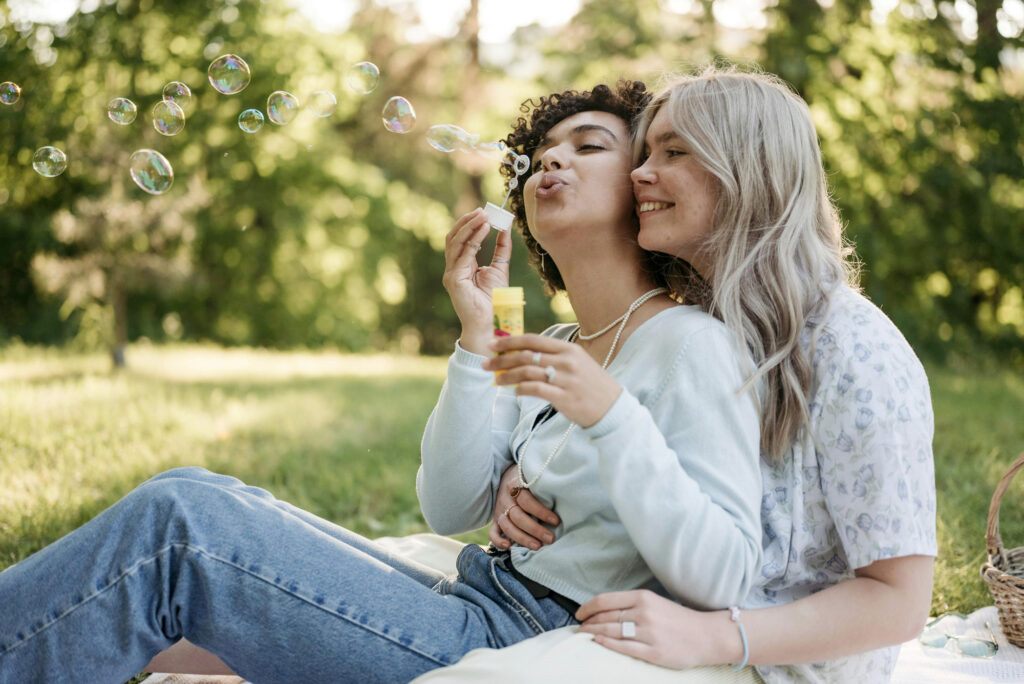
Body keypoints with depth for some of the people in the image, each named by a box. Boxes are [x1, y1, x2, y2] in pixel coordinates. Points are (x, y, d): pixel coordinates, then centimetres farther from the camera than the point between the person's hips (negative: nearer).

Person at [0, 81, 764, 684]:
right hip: (474, 607, 8)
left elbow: (723, 575, -17)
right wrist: (476, 339, -1)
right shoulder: (555, 350, 17)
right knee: (189, 497, -1)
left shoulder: (688, 343, -8)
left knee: (178, 525, -18)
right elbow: (451, 508, 8)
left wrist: (610, 415, -27)